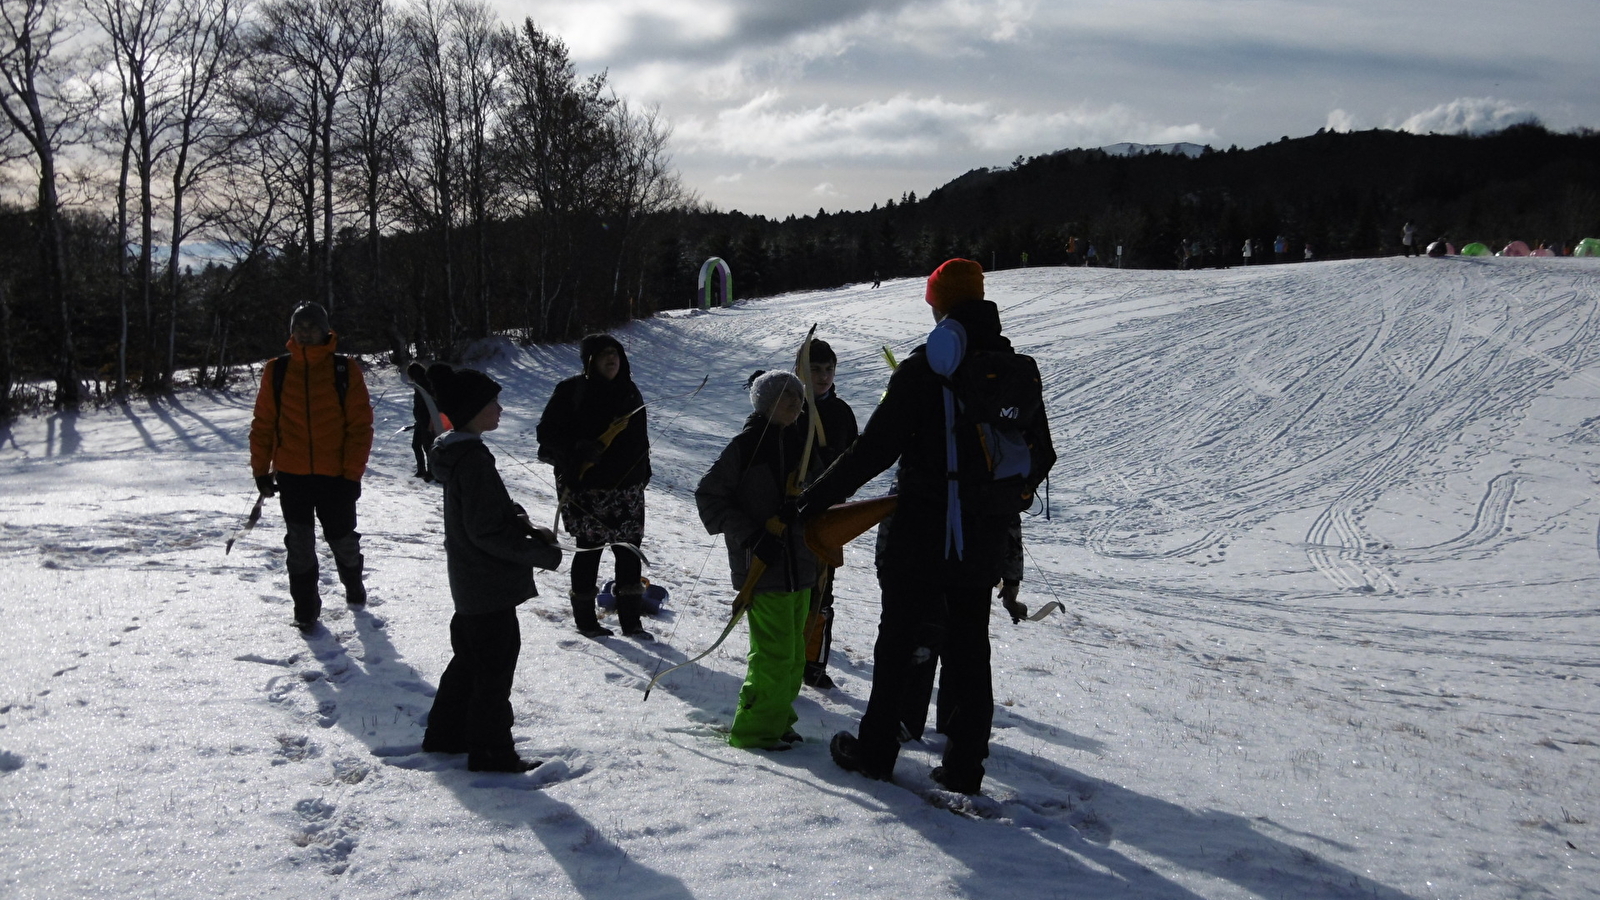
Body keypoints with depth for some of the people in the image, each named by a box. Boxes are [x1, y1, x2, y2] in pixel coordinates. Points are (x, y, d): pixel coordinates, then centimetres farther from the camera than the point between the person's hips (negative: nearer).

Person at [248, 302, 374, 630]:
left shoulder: (345, 370, -4)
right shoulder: (276, 371, 1)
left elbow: (360, 426, -5)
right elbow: (263, 424, 5)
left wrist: (352, 473, -9)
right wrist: (261, 469, 2)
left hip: (335, 476, -1)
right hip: (291, 476, 1)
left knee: (343, 540, 11)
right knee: (299, 547, 5)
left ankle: (353, 583, 40)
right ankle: (306, 608, 19)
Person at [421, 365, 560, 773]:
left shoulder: (457, 452, 8)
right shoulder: (473, 459, -23)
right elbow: (486, 531, -24)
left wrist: (528, 529, 3)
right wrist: (541, 554, -18)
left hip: (469, 584, 10)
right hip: (490, 586, -10)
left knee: (469, 659, 22)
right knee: (496, 666, 1)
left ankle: (445, 735, 33)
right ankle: (491, 752, 11)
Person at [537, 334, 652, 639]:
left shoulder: (629, 393, 12)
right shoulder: (572, 391, -6)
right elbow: (548, 432, -8)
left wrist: (643, 471, 20)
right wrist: (577, 449, -23)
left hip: (627, 486, 5)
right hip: (585, 486, -5)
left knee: (629, 550, 4)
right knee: (590, 549, 1)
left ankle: (631, 619, 14)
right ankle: (584, 618, 16)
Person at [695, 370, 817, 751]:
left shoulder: (800, 442, 10)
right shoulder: (745, 445, -9)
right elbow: (708, 496, -9)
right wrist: (750, 536, -16)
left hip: (799, 565, 7)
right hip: (762, 566, -7)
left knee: (794, 652, 12)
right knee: (776, 651, -8)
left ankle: (776, 716, 26)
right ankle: (754, 729, 3)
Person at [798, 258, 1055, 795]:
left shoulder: (924, 367, -11)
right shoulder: (1022, 372, 4)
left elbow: (877, 445, -14)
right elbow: (1042, 456, 12)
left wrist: (823, 494, -6)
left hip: (923, 530, -4)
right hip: (987, 539, 4)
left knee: (899, 640, 7)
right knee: (970, 649, 11)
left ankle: (875, 750, 15)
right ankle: (965, 766, 14)